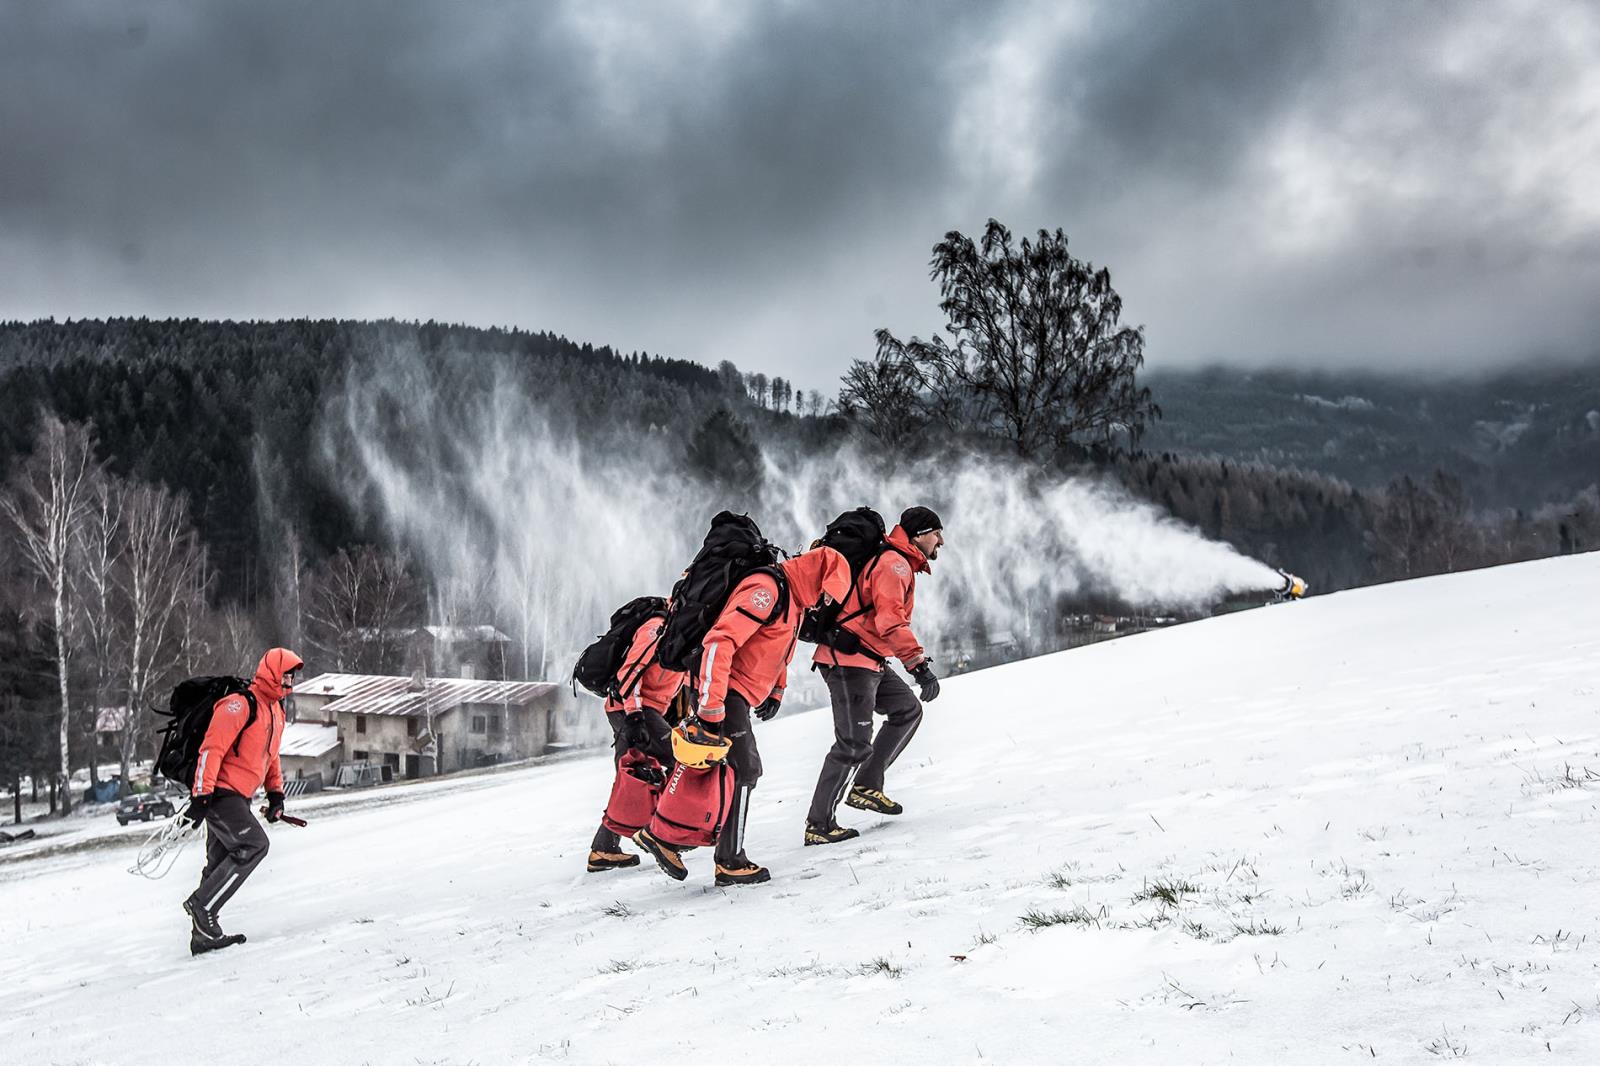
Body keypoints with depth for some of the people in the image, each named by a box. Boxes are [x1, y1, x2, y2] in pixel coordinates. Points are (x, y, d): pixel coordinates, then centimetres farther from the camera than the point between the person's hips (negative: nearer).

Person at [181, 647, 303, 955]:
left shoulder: (275, 710, 16)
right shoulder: (240, 705, -15)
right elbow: (211, 748, -20)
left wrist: (276, 792, 20)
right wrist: (201, 795, -24)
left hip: (237, 799, 10)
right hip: (220, 793, -10)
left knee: (222, 864, 8)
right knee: (254, 844, -21)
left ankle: (203, 934, 11)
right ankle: (202, 904, -15)